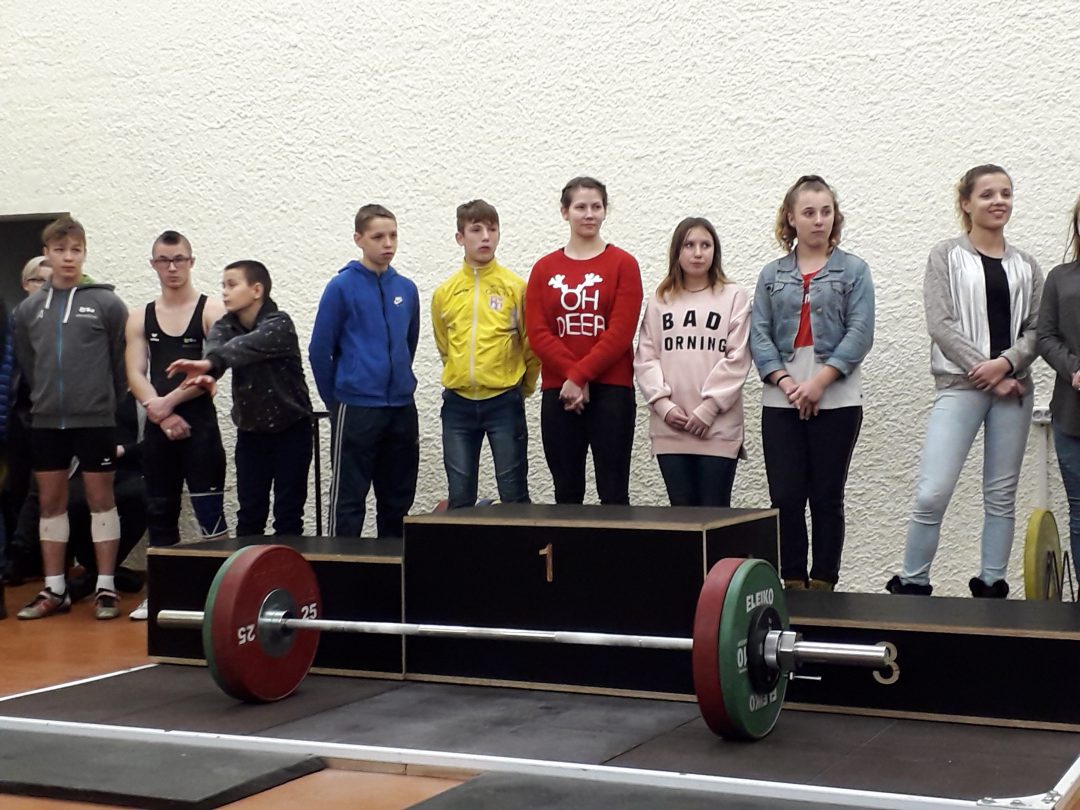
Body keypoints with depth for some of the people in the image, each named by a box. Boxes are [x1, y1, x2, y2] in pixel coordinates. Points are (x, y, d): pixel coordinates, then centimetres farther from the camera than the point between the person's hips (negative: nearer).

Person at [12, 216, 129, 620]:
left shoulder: (107, 304, -3)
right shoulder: (29, 309, 6)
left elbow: (123, 362, 1)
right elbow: (25, 364, 15)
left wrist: (106, 400, 7)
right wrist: (44, 398, 14)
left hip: (95, 420, -3)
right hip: (46, 422, 4)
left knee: (100, 499, 3)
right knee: (51, 502, 8)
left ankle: (105, 587, 9)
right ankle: (54, 590, 17)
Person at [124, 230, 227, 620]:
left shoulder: (211, 311, -1)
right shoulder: (141, 317, 11)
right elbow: (135, 375, 3)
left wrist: (168, 402, -12)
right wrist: (159, 413, -11)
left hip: (199, 421, -4)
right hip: (158, 427, 4)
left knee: (208, 510, -7)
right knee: (159, 510, 9)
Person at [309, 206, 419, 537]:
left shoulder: (406, 289, 7)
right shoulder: (342, 287, -7)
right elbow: (320, 350, -4)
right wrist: (335, 401, 2)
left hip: (402, 409, 5)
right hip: (356, 410, -5)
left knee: (398, 500, 12)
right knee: (348, 500, 1)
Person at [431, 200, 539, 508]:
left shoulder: (516, 287, -3)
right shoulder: (445, 292, 5)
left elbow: (531, 345, 3)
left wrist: (522, 387, 10)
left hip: (504, 401, -2)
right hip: (458, 403, 3)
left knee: (514, 494, 1)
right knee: (460, 497, 7)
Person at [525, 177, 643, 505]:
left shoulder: (623, 264, 1)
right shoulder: (544, 269, 10)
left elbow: (620, 333, -7)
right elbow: (537, 333, 1)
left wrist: (579, 376, -13)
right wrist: (573, 376, -12)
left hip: (611, 391, -3)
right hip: (558, 393, 3)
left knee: (613, 492, -1)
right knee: (566, 492, 8)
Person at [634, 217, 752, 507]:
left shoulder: (734, 297, 4)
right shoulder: (660, 300, 13)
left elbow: (737, 360, -4)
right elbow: (645, 358, 7)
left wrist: (708, 408, -11)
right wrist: (663, 404, -7)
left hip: (718, 428, -2)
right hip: (669, 428, 3)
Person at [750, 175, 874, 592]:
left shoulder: (853, 270, 5)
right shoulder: (772, 275, 12)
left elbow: (860, 334, -5)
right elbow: (759, 335, 4)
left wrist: (819, 382, -13)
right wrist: (786, 381, -10)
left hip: (837, 400, -2)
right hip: (781, 400, 2)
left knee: (827, 497, 2)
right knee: (785, 496, 0)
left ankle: (823, 585, 8)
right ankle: (792, 584, 8)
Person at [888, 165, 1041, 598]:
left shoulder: (1025, 266, 13)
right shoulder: (946, 256, 3)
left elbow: (1035, 329, 7)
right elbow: (941, 325, -6)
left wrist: (1005, 363, -12)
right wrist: (986, 373, -12)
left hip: (1013, 386, 4)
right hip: (960, 385, -4)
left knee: (1002, 494, 7)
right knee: (932, 494, -12)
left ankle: (991, 587, 15)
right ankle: (911, 585, -1)